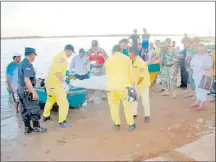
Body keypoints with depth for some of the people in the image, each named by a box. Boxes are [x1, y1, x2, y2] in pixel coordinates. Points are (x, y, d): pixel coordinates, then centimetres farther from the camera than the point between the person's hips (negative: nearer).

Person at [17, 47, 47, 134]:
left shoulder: (21, 63, 11)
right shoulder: (28, 64, -20)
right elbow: (26, 80, -28)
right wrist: (34, 92, -27)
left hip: (21, 89, 10)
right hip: (27, 90, -10)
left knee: (25, 110, 12)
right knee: (34, 109, 3)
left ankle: (27, 128, 20)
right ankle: (36, 127, 13)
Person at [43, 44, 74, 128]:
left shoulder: (60, 56, 13)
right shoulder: (63, 57, -16)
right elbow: (57, 71, -27)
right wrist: (63, 83, -27)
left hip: (49, 81, 10)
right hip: (55, 83, -10)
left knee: (51, 99, 28)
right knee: (64, 103, -3)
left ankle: (46, 116, 44)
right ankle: (62, 122, 1)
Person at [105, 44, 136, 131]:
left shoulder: (109, 59, 12)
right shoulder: (126, 58, 8)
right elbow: (130, 73, 11)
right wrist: (130, 84, 19)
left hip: (111, 86, 1)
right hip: (124, 85, -1)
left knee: (114, 105, 16)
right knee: (127, 105, 12)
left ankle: (116, 124, 22)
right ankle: (131, 124, 18)